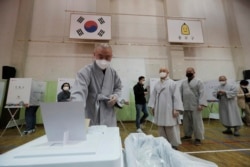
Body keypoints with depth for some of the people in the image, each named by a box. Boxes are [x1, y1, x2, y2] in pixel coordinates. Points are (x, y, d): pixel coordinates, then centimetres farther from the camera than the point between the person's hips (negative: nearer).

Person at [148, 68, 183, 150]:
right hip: (159, 110, 5)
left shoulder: (172, 83, -3)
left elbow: (176, 97, -9)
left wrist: (176, 109, -15)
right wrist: (152, 106, 4)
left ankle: (174, 144, 21)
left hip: (169, 110, -4)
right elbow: (153, 96, 9)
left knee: (171, 128, 2)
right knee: (161, 128, 13)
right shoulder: (157, 84, 10)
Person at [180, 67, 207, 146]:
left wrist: (201, 104, -21)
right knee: (186, 122, 15)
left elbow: (202, 93, -12)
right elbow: (180, 93, 11)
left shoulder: (198, 82, -4)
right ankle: (188, 135, 32)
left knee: (197, 122, 2)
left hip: (195, 106, -5)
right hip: (186, 106, 5)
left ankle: (198, 138, 16)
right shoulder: (183, 82, 11)